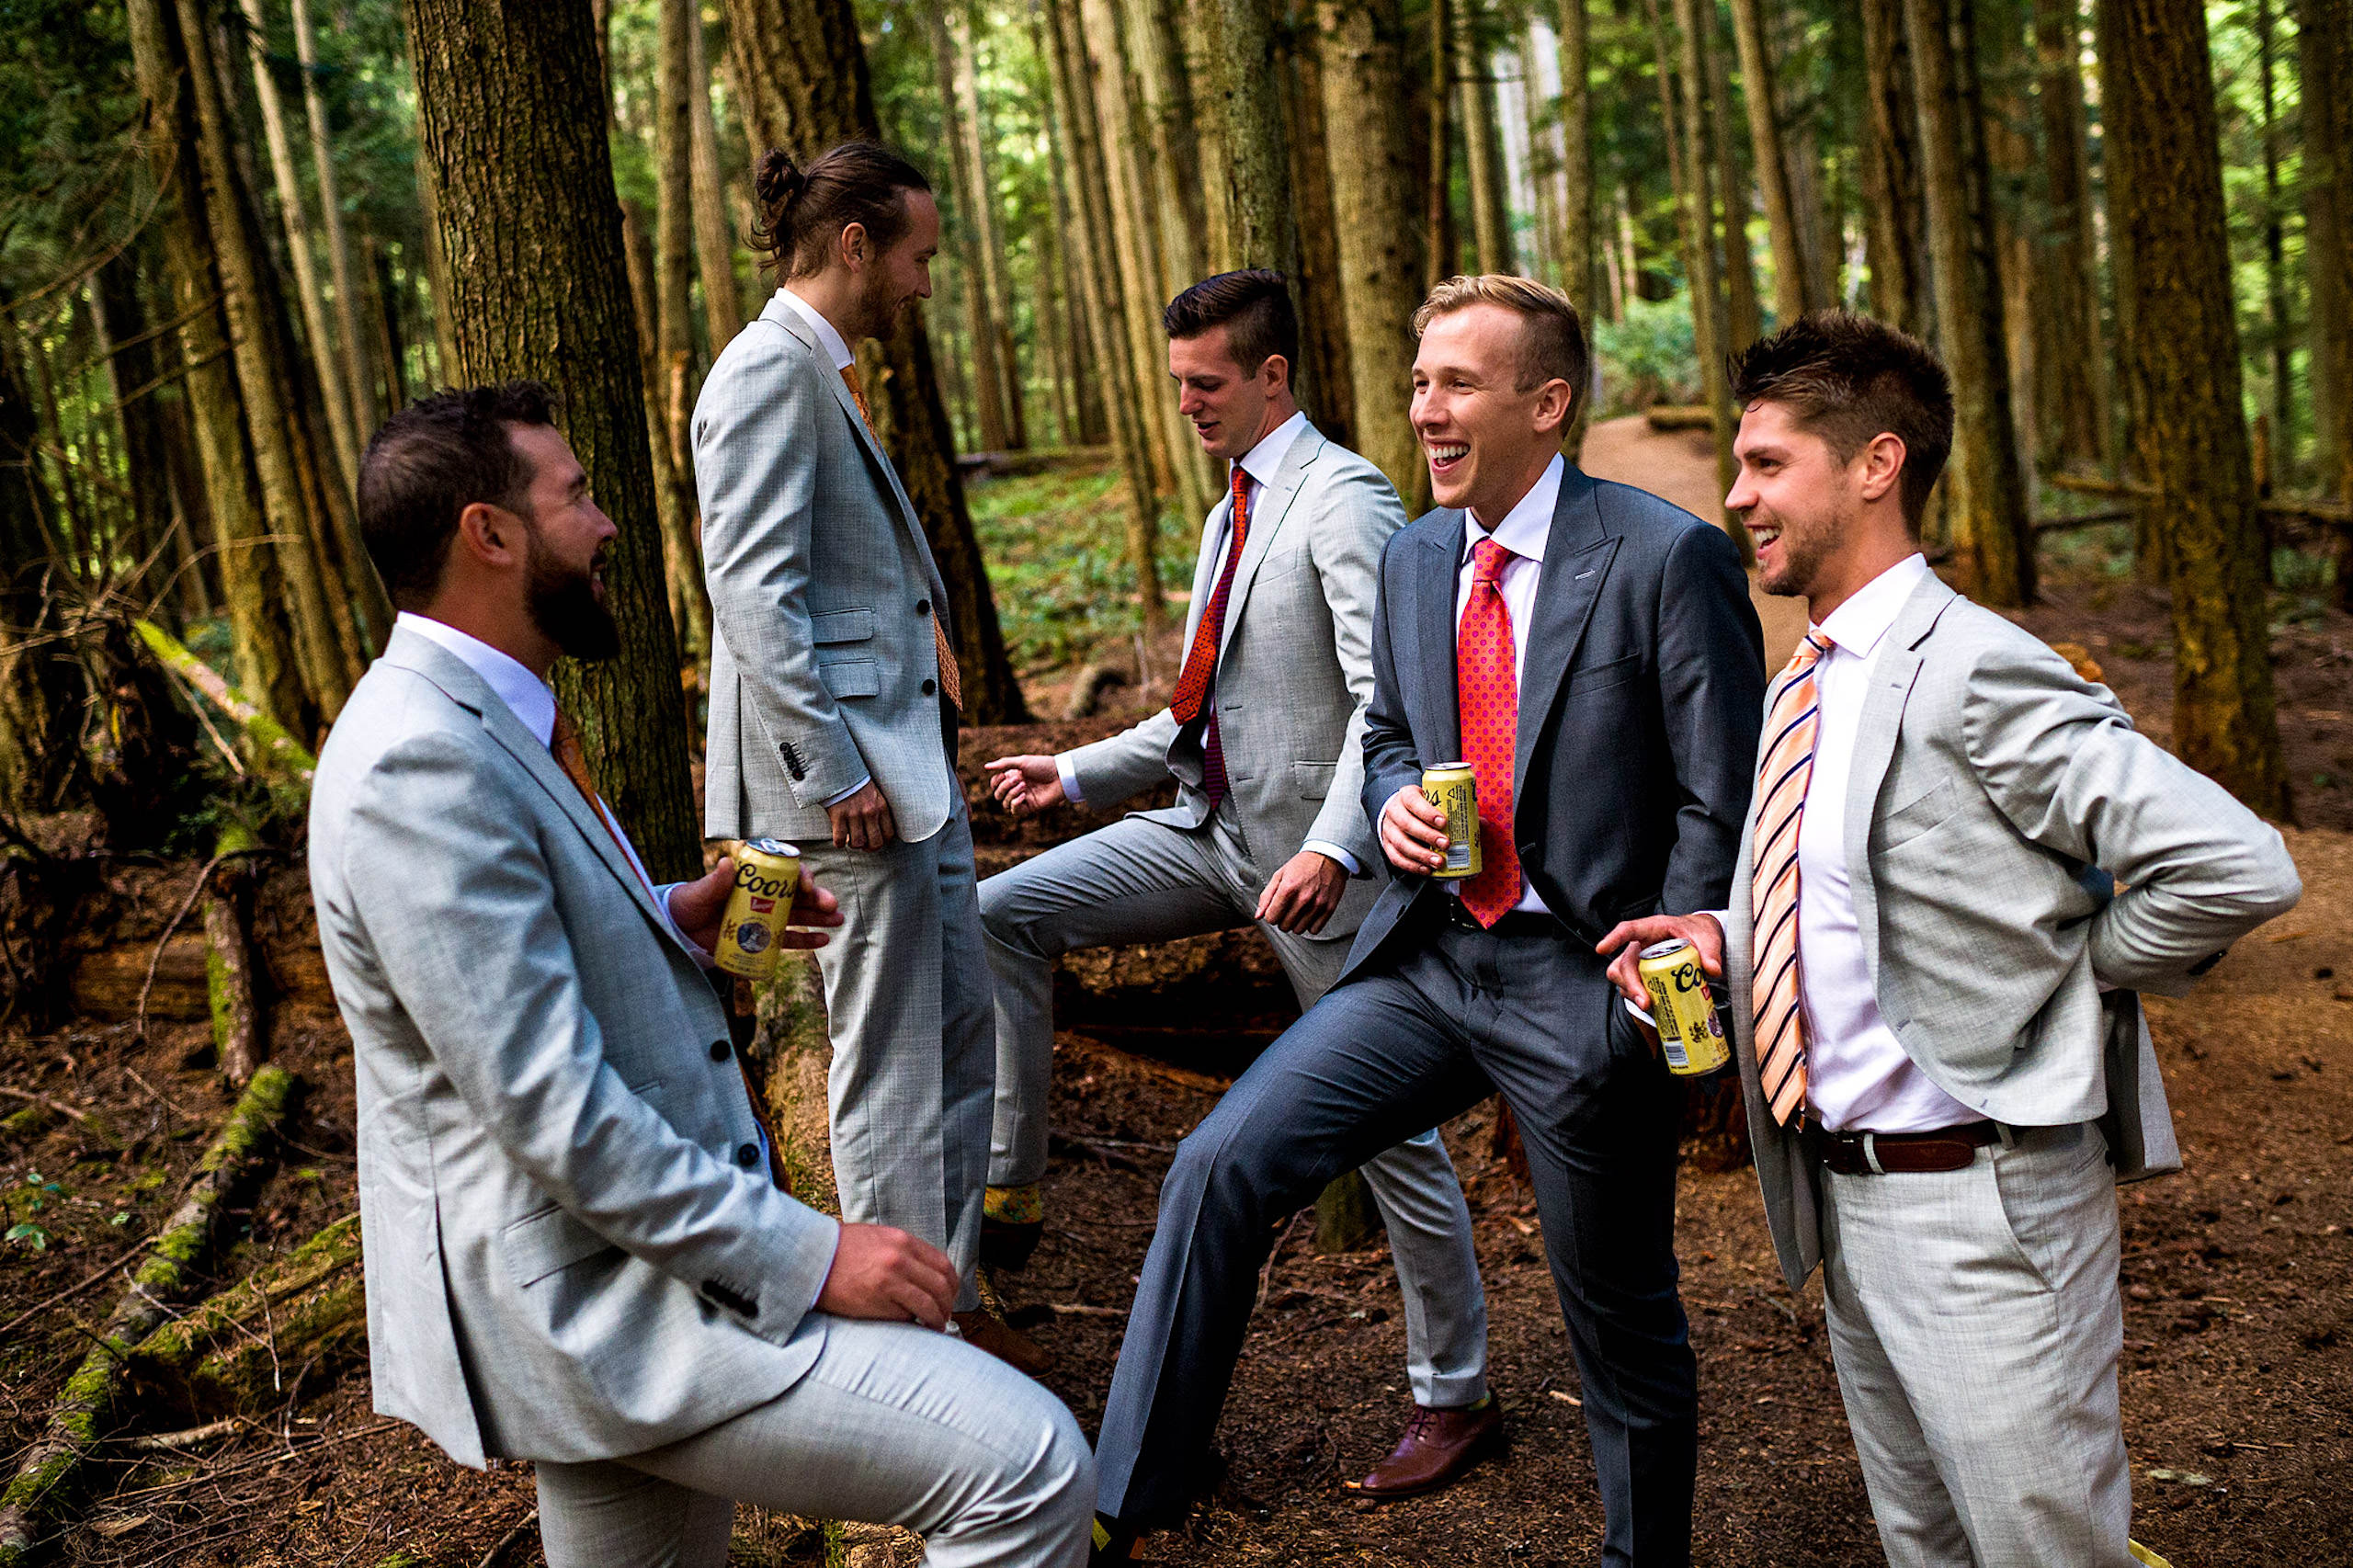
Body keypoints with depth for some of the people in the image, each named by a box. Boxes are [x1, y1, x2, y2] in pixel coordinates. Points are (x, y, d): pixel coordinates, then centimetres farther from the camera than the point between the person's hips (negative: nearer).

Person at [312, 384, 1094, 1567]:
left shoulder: (482, 719, 12)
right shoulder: (421, 763, -22)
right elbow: (552, 1113, -25)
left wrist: (679, 918, 9)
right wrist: (809, 1256, -22)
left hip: (609, 1256, 11)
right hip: (582, 1289, -11)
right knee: (1028, 1467, -18)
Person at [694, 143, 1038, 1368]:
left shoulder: (823, 373, 18)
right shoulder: (771, 371, -13)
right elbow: (753, 592, -20)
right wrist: (837, 772, -21)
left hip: (908, 755, 11)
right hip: (848, 769, -11)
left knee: (959, 1028, 15)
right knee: (891, 1068, -2)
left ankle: (953, 1302, 27)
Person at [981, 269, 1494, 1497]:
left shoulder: (1343, 500, -13)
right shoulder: (1233, 513, 16)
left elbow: (1391, 696, -24)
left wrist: (1333, 849, -34)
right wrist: (1077, 773, 18)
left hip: (1315, 861, -8)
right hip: (1213, 828, 8)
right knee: (1000, 913, -4)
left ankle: (1453, 1398, 18)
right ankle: (1009, 1188, 6)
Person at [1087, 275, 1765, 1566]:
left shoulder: (1666, 559, -12)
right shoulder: (1413, 560, 8)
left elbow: (1724, 806, -10)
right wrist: (1396, 801, -1)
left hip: (1579, 986, -5)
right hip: (1424, 961, 5)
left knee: (1622, 1323, 10)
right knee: (1220, 1166, -8)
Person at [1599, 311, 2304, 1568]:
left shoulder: (1972, 674, -19)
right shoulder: (1806, 683, 9)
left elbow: (2238, 869, -24)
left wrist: (2067, 977, -11)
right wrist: (1726, 936, 1)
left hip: (1983, 1205, -9)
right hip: (1841, 1193, 9)